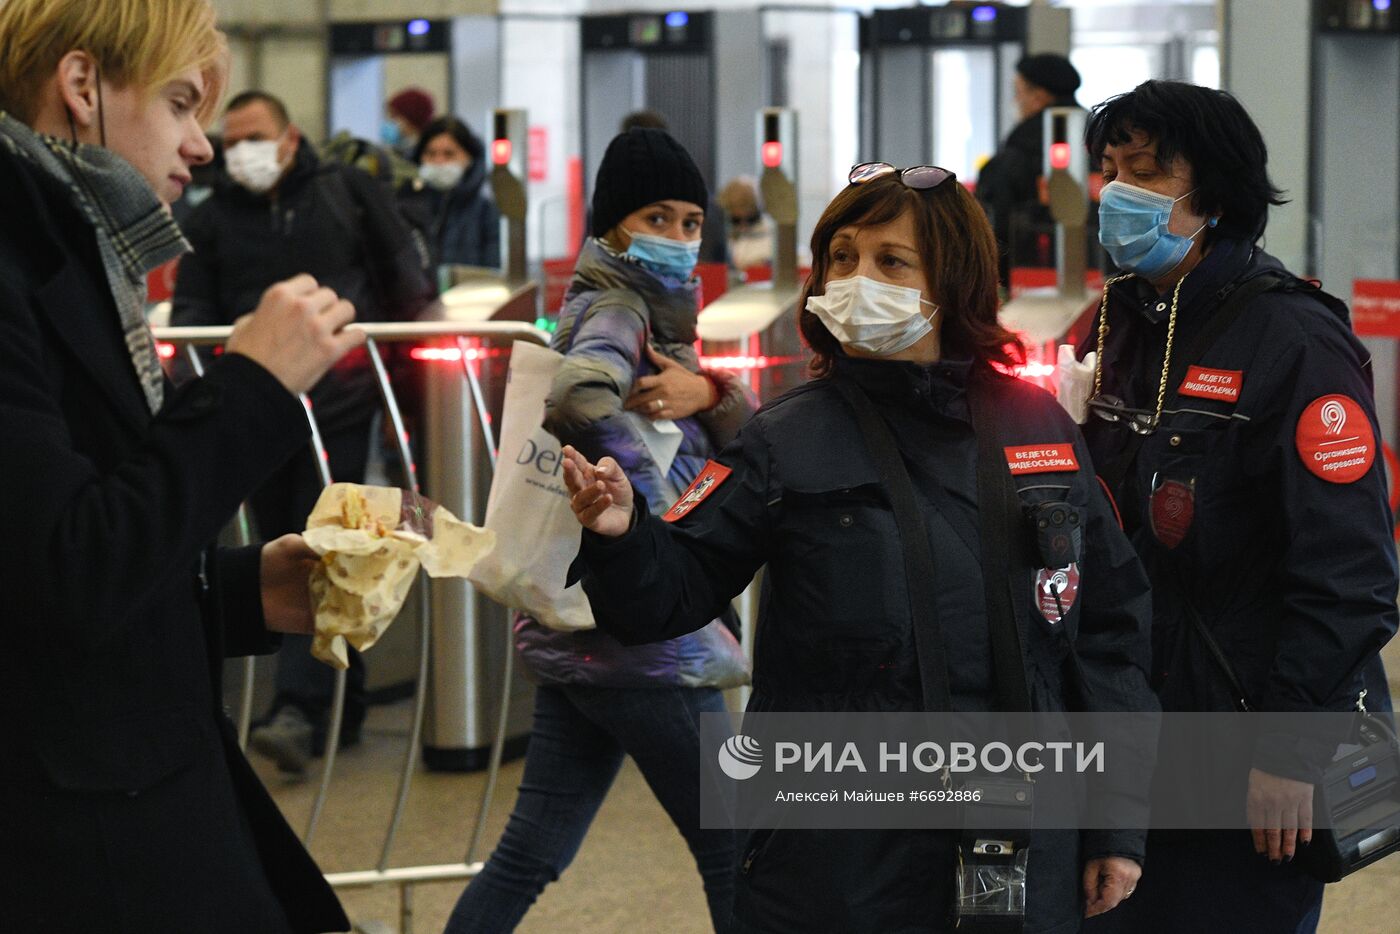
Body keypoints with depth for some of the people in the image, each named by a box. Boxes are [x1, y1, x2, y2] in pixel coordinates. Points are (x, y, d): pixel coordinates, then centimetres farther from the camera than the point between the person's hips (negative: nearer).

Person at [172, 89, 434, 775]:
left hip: (340, 399, -4)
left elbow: (405, 277, 8)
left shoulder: (348, 193, 5)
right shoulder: (213, 219, 11)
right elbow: (192, 307, 10)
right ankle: (343, 706, 18)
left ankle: (299, 708, -18)